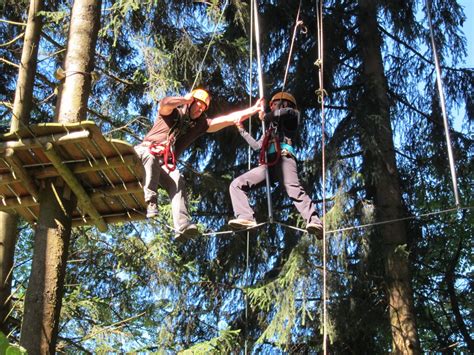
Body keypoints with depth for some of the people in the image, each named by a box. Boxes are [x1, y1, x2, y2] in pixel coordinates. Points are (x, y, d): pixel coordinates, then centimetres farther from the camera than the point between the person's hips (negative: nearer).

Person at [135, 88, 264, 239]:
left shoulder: (200, 124, 17)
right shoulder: (173, 113, 4)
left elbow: (229, 119, 9)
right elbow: (165, 103, -22)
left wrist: (253, 110, 1)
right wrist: (185, 99, -5)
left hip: (165, 164, 4)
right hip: (144, 151, -4)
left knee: (177, 181, -27)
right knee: (150, 157, -39)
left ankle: (183, 225, -44)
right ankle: (150, 201, -45)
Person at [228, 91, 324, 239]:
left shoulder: (293, 115, 20)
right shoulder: (271, 126, 39)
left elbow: (286, 111, -6)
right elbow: (257, 145, 41)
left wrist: (266, 116, 8)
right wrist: (242, 129, 47)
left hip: (284, 158, -7)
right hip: (268, 164, 7)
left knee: (294, 189, -33)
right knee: (236, 184, -8)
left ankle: (314, 222, -50)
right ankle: (246, 217, -27)